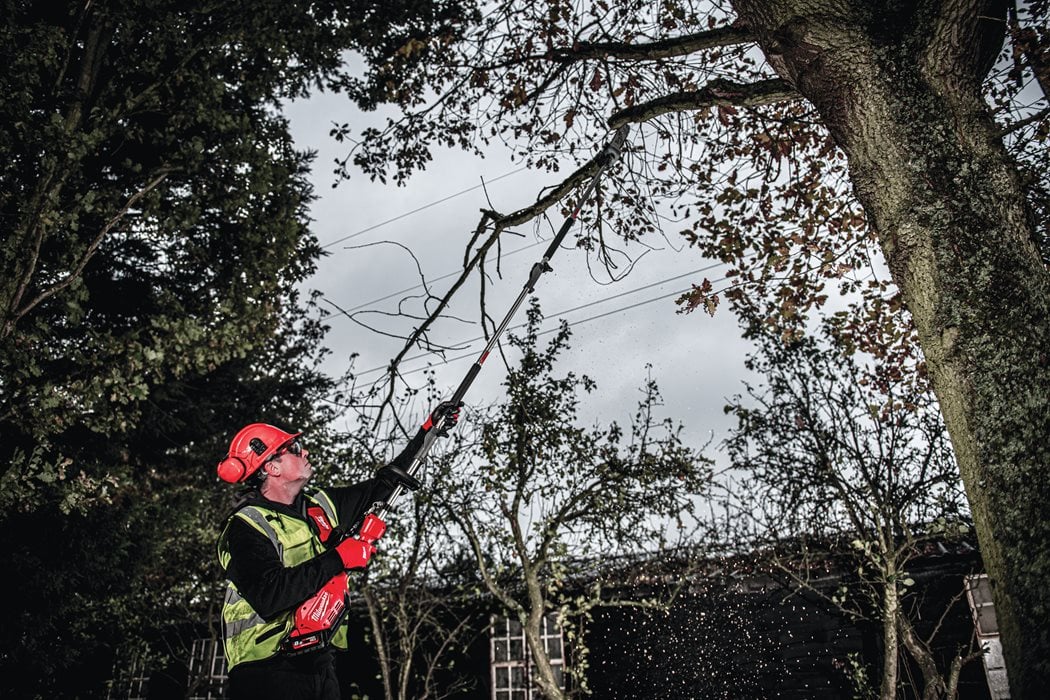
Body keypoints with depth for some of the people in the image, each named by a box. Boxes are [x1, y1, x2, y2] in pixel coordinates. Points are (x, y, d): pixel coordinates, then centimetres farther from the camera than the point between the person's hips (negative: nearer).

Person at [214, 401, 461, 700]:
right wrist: (338, 558, -20)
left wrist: (429, 430, 17)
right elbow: (270, 597, -25)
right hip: (268, 671, -7)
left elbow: (378, 487, 18)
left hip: (320, 661, 7)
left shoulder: (320, 505, 10)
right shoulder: (246, 527, -12)